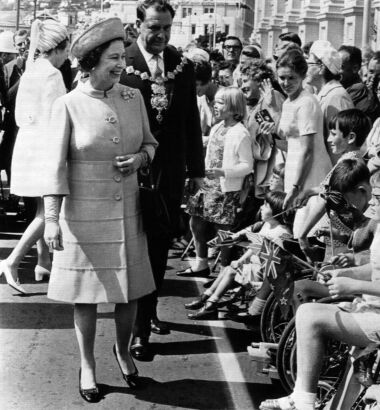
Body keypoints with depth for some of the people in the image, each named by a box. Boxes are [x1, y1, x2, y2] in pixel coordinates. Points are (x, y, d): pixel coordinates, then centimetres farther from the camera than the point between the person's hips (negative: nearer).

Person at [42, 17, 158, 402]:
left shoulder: (133, 97, 2)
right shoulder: (68, 105, -9)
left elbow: (150, 142, 15)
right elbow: (56, 164, -9)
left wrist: (141, 157, -8)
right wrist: (51, 219, -13)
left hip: (127, 212, 3)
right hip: (84, 213, -3)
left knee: (129, 291, 9)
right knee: (86, 294, 6)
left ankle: (123, 350, 35)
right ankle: (87, 367, 23)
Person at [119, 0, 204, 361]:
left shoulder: (182, 67, 6)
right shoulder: (122, 64, -8)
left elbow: (191, 121, 11)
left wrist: (196, 168, 11)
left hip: (171, 170, 4)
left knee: (161, 245, 14)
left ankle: (149, 310, 31)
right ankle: (140, 329, 3)